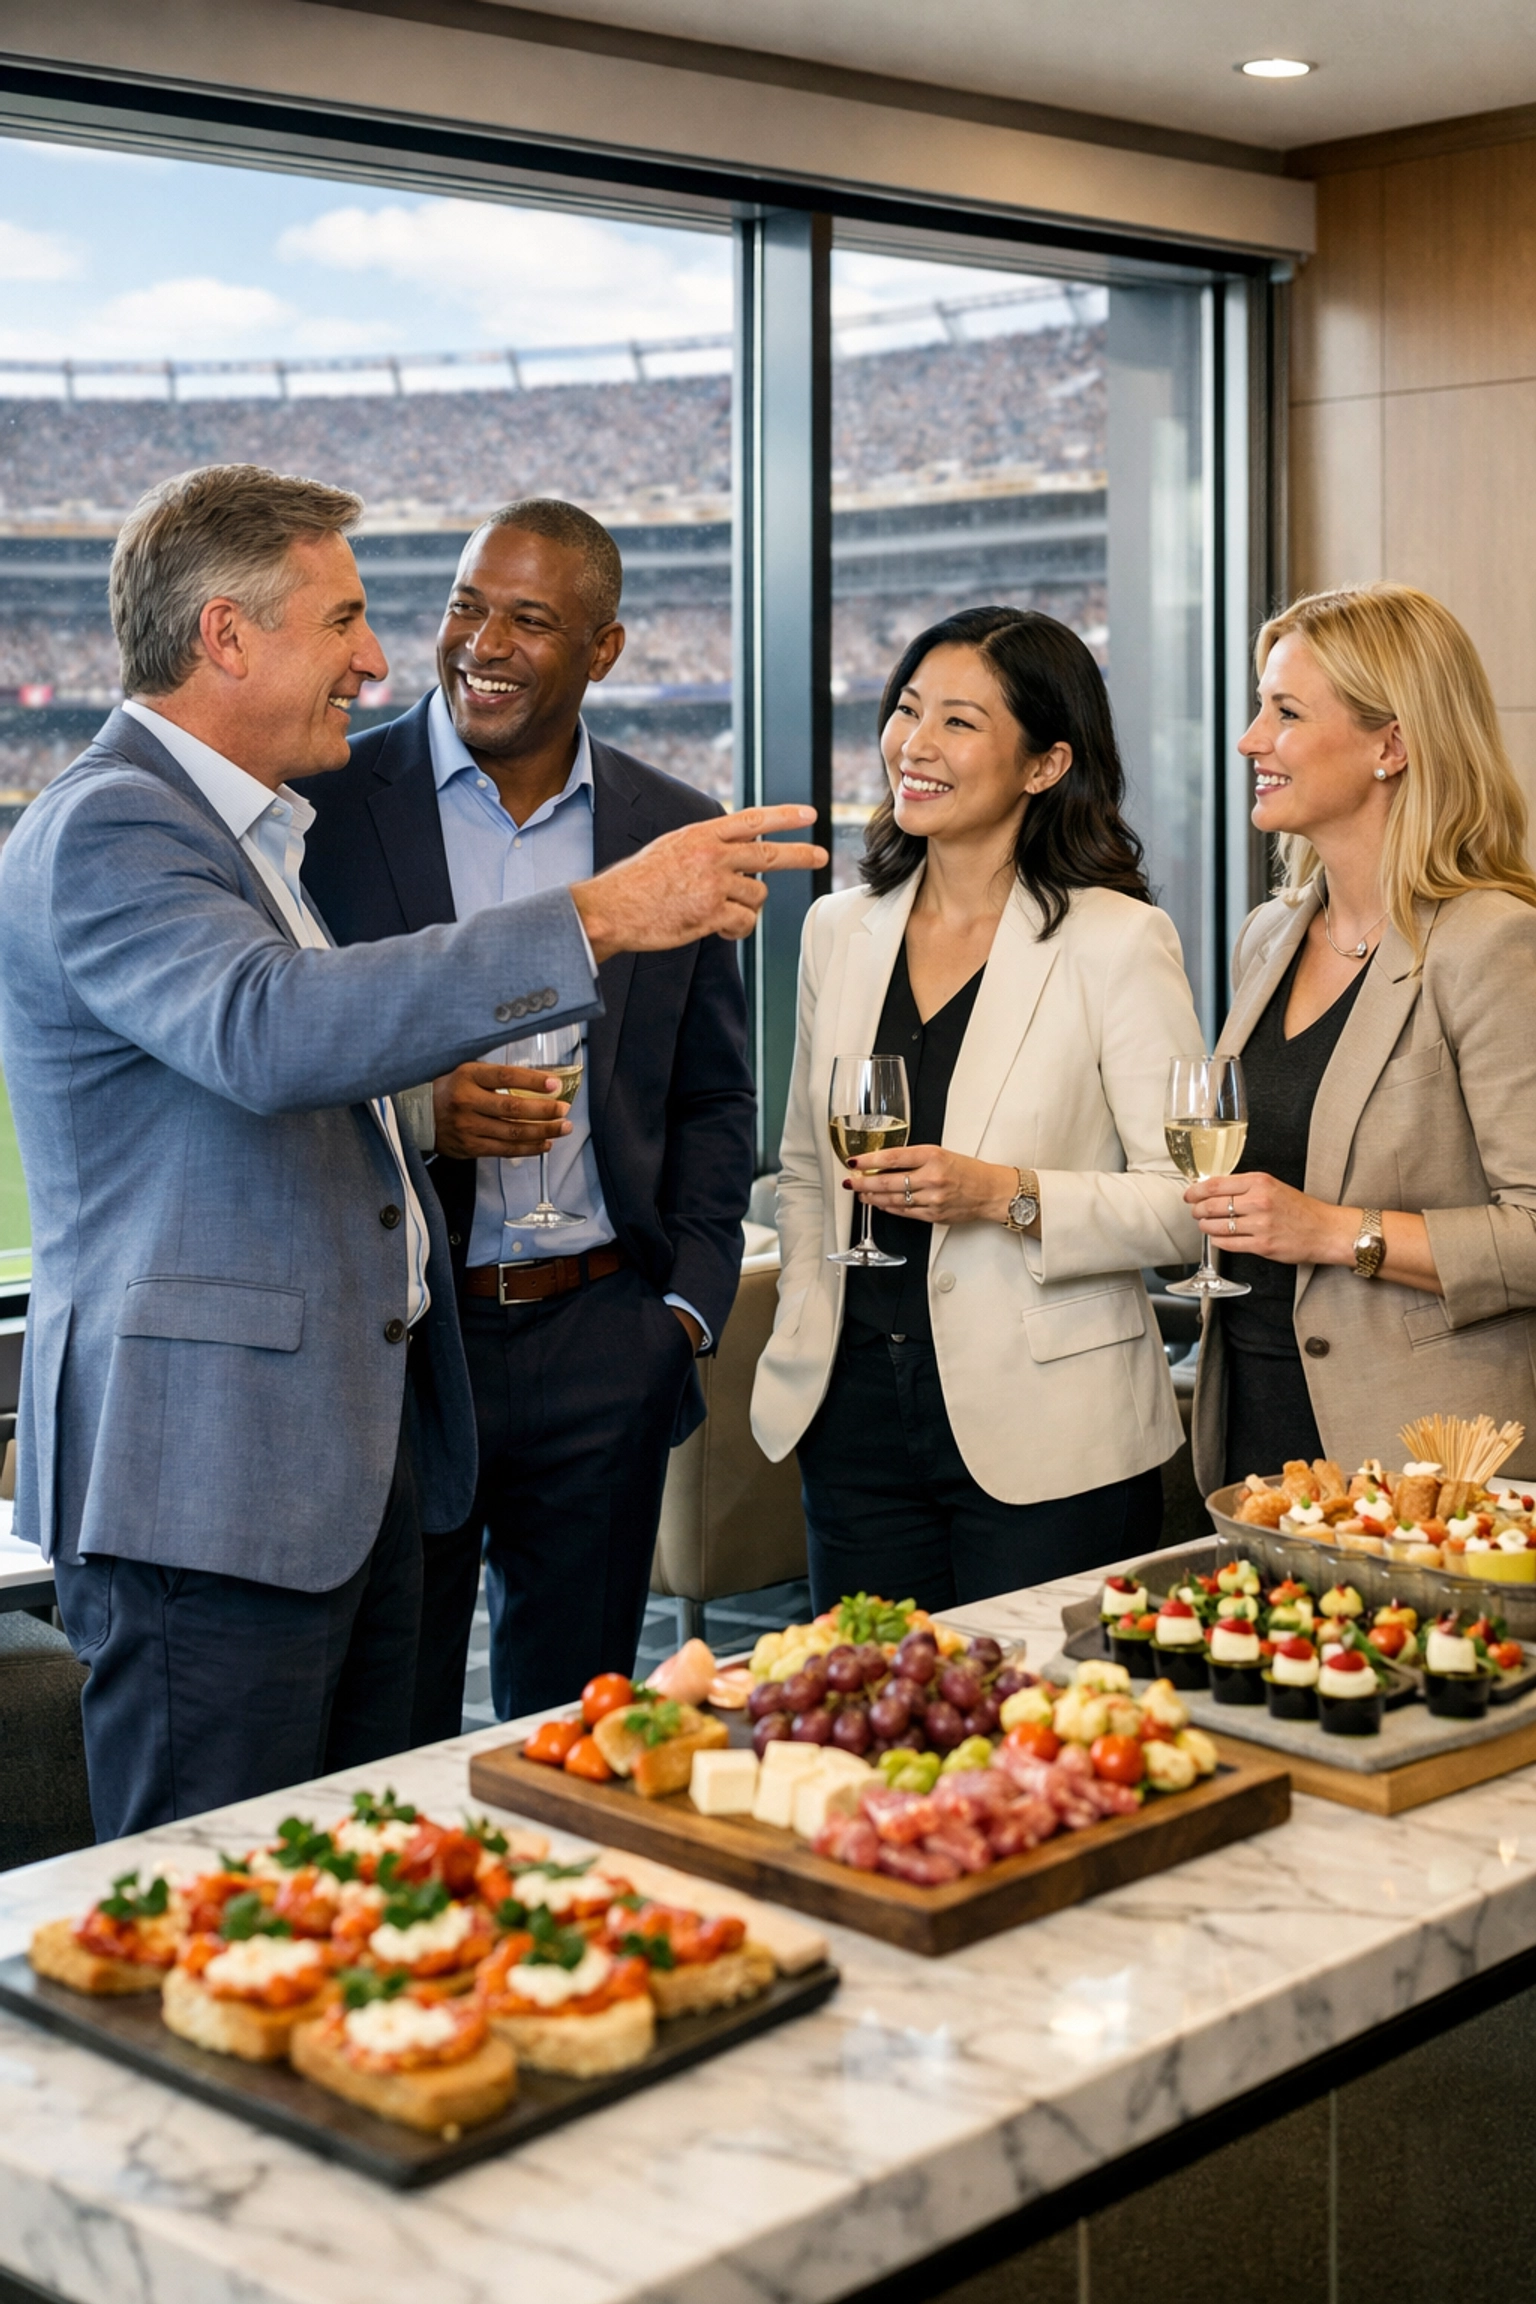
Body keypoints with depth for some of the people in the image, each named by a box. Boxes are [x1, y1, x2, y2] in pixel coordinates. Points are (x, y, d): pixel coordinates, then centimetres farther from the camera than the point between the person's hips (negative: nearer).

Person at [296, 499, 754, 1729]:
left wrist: (689, 1305, 5)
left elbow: (715, 1096, 14)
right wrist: (416, 1114, -18)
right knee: (384, 1734, 7)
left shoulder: (679, 831, 6)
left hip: (601, 1345, 2)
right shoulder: (326, 804, -3)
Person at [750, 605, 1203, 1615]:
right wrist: (804, 1324, 8)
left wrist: (1009, 1194, -22)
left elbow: (1185, 1203, -10)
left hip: (1045, 1439, -4)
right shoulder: (840, 930, 10)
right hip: (856, 1409, 5)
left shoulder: (1117, 942, -7)